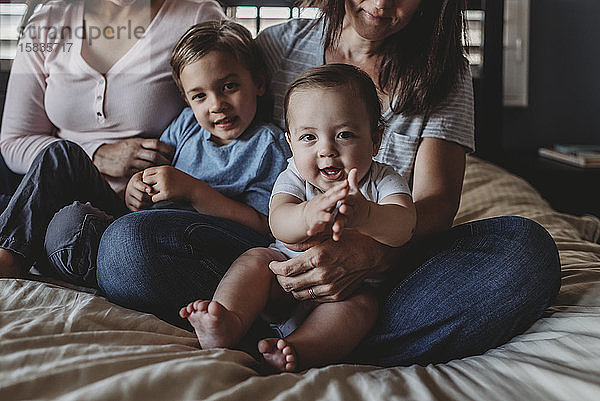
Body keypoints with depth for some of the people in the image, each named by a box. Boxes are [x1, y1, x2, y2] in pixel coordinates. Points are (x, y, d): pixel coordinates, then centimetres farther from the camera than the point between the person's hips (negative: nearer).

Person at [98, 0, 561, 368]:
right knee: (127, 243, -24)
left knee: (527, 248, -31)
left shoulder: (444, 73, 8)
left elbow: (437, 200, -5)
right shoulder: (278, 44, 9)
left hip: (383, 263, 1)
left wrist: (369, 251, -27)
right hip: (276, 251, 0)